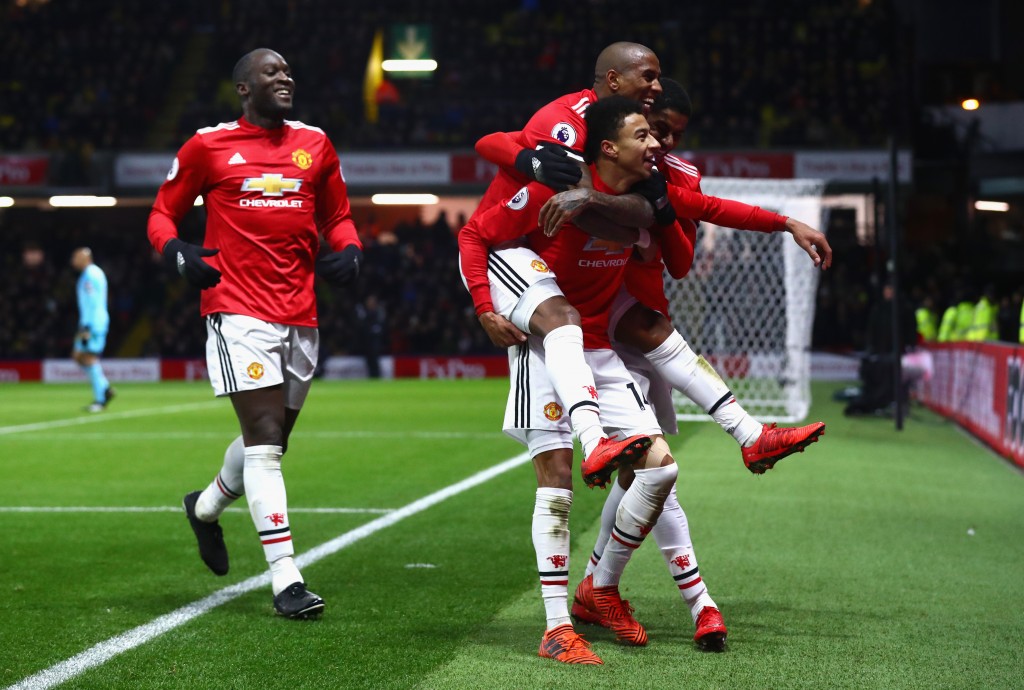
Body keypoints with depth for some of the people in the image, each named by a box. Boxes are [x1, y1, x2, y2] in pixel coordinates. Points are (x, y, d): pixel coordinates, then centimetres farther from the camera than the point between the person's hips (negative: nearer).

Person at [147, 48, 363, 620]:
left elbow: (338, 217, 22)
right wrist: (178, 251, -12)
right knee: (266, 440, -13)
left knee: (270, 439, 16)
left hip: (299, 314, 5)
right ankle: (286, 579, -11)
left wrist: (349, 249, 0)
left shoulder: (315, 144, 13)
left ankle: (207, 506, 46)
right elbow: (163, 214, 9)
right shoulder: (209, 146, 2)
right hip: (239, 309, -5)